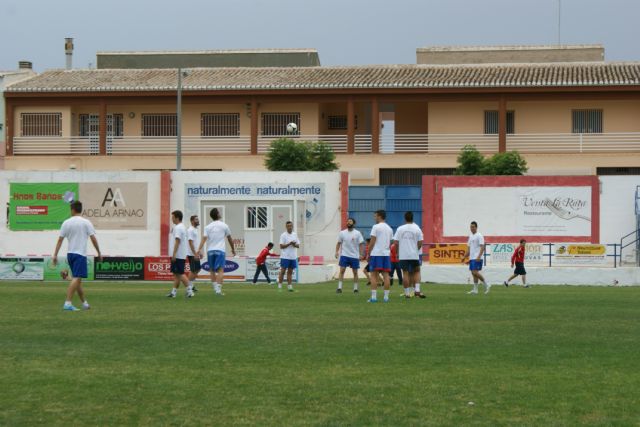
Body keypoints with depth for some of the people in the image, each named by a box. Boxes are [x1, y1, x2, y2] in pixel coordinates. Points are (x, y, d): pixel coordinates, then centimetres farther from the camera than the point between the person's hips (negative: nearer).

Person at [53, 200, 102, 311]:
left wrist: (55, 255, 4)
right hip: (80, 253, -5)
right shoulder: (86, 222, -4)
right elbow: (93, 239, -6)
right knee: (76, 279, -10)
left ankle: (84, 303, 27)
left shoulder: (66, 223, 3)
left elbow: (60, 240, 2)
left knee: (77, 279, 16)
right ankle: (68, 303, -22)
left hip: (70, 253, 5)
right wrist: (99, 253, 3)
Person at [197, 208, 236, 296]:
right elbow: (230, 239, 13)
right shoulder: (224, 226, 4)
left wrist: (199, 249, -13)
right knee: (220, 270, -7)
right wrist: (233, 249, 27)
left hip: (210, 250, 3)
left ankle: (215, 287, 13)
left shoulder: (208, 227, 7)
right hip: (220, 250, -3)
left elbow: (204, 239, -6)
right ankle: (218, 288, -21)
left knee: (212, 270, 14)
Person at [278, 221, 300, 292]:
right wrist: (289, 244, -19)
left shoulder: (295, 235, 11)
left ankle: (289, 286, 8)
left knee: (290, 272, 7)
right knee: (282, 271, -5)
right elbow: (281, 246, -10)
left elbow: (298, 245, 12)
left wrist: (295, 245, -10)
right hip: (285, 257, -5)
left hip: (293, 257, 5)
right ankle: (279, 286, -1)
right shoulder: (283, 235, -4)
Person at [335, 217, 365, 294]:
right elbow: (339, 243, 10)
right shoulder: (342, 233, 4)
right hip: (344, 255, 1)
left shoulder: (357, 233, -1)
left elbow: (361, 244, -2)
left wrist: (361, 254, -10)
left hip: (355, 256, -1)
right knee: (342, 270, -8)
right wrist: (337, 251, -3)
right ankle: (339, 288, -9)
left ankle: (355, 288, 16)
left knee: (355, 272, 6)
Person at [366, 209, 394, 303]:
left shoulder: (376, 227, -7)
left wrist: (368, 254, -2)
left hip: (376, 254, -5)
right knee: (386, 275, 4)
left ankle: (374, 297, -7)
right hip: (386, 254, 5)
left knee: (373, 275, -1)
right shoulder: (389, 229, 13)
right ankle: (386, 297, 2)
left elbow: (372, 242, -8)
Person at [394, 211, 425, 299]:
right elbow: (420, 242, -4)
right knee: (416, 272, 11)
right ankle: (417, 290, -3)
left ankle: (407, 293, 4)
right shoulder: (417, 228, -3)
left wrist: (397, 252, 12)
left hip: (403, 255, 0)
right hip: (414, 255, 0)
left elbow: (395, 242, -2)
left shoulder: (400, 229, -1)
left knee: (405, 273, 4)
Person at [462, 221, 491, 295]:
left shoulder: (479, 236, -7)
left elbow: (482, 247, -15)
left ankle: (486, 285, -5)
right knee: (474, 273, 6)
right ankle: (475, 290, 7)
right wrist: (465, 257, 17)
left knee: (475, 272, -16)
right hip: (472, 258, 8)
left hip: (477, 258, -8)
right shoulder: (470, 236, 18)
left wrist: (479, 256, -27)